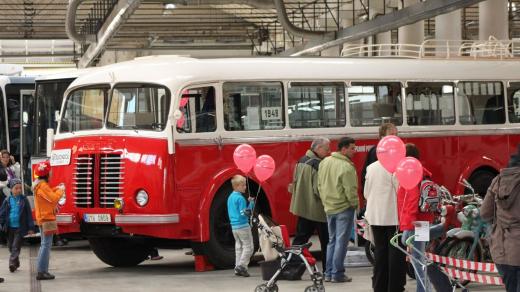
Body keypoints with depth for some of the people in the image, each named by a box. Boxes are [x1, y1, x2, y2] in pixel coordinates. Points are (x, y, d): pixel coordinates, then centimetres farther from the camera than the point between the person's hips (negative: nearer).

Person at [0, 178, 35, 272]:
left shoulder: (24, 200, -3)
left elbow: (29, 214, -2)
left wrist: (30, 228, -5)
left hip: (20, 228, -3)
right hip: (10, 228, 3)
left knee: (16, 246, -10)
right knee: (11, 246, 11)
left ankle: (12, 263, -15)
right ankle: (16, 263, 26)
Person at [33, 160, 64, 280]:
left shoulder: (40, 184, 13)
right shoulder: (43, 186, -19)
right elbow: (53, 198, -23)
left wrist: (57, 189, 15)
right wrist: (61, 190, -9)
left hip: (43, 218, 11)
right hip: (47, 218, -11)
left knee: (45, 245, 15)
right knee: (46, 245, -10)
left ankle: (43, 270, 18)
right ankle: (42, 272, -12)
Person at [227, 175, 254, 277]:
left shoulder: (230, 197, 11)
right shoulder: (240, 198, -17)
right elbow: (244, 213, -20)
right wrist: (251, 204, -18)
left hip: (234, 226, 9)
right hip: (243, 225, -9)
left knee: (239, 247, 15)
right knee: (248, 246, -2)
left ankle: (238, 268, 13)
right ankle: (241, 266, -11)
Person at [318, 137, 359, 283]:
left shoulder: (324, 162, 4)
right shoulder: (346, 167, -20)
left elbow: (320, 185, 11)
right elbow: (350, 190, -19)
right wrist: (355, 204, -4)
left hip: (329, 208, 8)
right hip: (344, 208, -7)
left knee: (332, 240, 16)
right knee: (341, 242, 0)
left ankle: (328, 273, 18)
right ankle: (337, 274, 2)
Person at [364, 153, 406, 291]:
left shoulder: (371, 168, 8)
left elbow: (366, 193, 13)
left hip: (375, 217, 6)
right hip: (393, 217, -6)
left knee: (380, 251, 11)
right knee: (396, 252, 1)